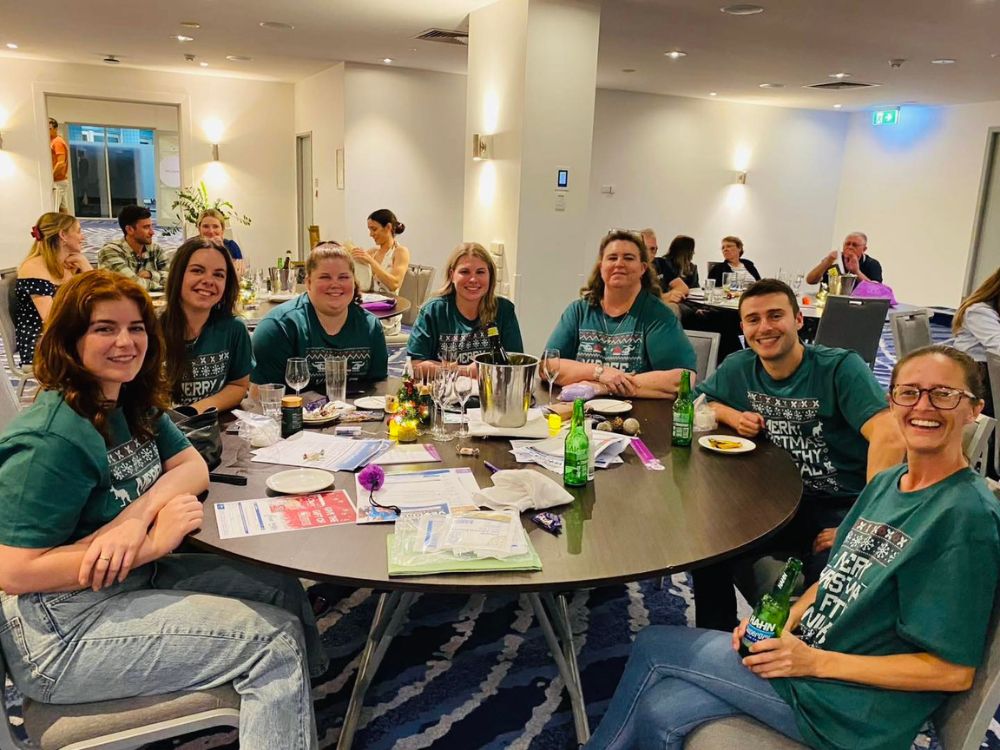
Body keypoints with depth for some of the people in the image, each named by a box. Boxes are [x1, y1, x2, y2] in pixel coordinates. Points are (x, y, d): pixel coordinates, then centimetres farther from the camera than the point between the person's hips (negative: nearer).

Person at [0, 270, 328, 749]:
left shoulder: (132, 405, 3)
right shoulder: (54, 438, -24)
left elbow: (193, 467, -2)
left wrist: (140, 513, -23)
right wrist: (152, 544, -25)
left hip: (136, 580, 9)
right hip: (61, 636, -9)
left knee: (283, 591, 6)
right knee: (276, 640, -13)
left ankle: (315, 697, 25)